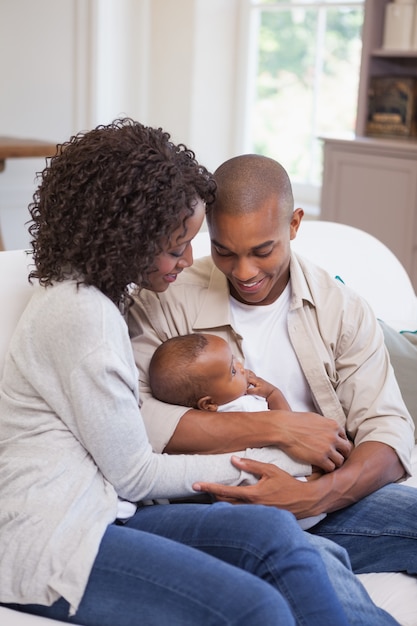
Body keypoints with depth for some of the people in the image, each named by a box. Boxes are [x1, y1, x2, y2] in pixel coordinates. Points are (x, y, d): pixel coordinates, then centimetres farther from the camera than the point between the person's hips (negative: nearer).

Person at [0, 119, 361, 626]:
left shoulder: (90, 292, 16)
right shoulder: (82, 314, -16)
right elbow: (133, 475, -10)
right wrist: (237, 468, 1)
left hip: (98, 509, 9)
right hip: (45, 545, -9)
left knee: (275, 533, -14)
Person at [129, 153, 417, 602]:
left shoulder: (340, 308, 8)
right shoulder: (166, 304, -1)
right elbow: (133, 421, -17)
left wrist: (315, 495, -21)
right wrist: (278, 427, -17)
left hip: (323, 499, 3)